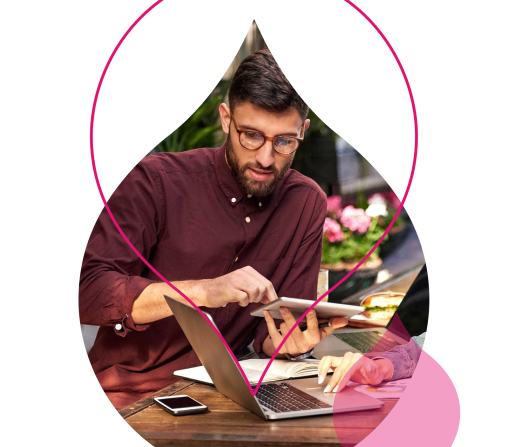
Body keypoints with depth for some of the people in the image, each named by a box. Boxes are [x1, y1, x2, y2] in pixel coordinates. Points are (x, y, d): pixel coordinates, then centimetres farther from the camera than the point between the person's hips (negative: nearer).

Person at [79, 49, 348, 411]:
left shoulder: (306, 202, 2)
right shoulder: (157, 180, -10)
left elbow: (279, 322, 4)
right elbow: (86, 293, -19)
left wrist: (284, 341, -21)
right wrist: (202, 291, -30)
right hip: (128, 394, -5)